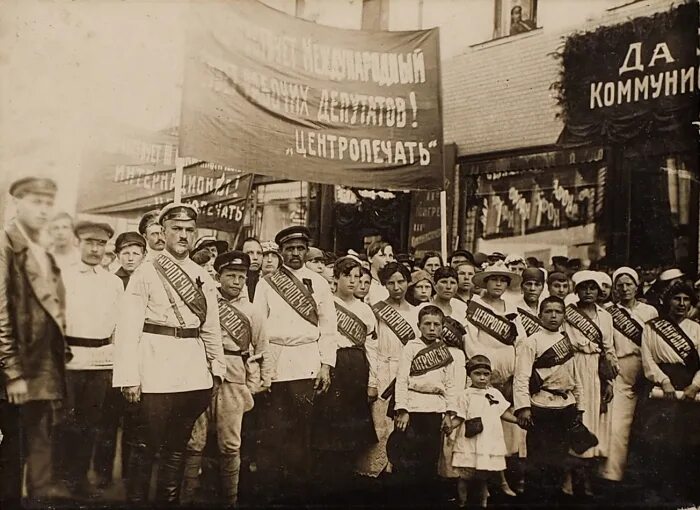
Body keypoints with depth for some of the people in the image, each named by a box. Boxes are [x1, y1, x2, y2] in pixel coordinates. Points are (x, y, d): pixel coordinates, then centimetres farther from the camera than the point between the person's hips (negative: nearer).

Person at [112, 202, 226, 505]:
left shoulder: (203, 277, 12)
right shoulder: (145, 273, -3)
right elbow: (128, 328, -8)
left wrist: (217, 368, 11)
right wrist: (128, 377, -13)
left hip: (195, 372, 5)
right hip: (157, 369, -4)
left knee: (178, 445, 13)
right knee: (147, 445, 1)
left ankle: (168, 500, 25)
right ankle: (135, 501, 17)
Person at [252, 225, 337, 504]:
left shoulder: (318, 283, 8)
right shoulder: (266, 283, 6)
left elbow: (329, 326, 8)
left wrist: (326, 364, 2)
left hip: (306, 363, 1)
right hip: (273, 361, 0)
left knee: (301, 427, -1)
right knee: (272, 427, -2)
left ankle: (298, 486, 9)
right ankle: (270, 486, 10)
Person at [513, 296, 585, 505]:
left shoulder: (566, 341, 13)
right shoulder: (530, 342, -7)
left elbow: (575, 376, 18)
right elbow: (521, 377, -15)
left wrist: (579, 406, 15)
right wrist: (523, 407, -25)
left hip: (566, 407, 6)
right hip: (542, 408, -6)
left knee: (560, 460, 13)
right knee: (539, 461, -2)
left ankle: (553, 499, 25)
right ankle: (536, 501, 10)